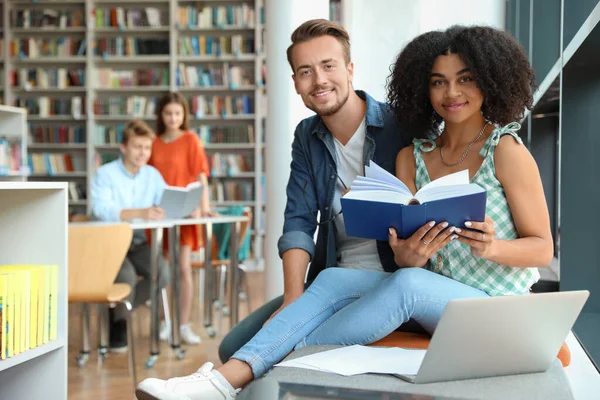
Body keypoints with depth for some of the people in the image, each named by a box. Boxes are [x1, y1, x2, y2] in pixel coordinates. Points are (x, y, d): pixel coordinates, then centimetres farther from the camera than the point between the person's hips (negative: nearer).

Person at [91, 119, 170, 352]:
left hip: (138, 242, 5)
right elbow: (101, 209, -28)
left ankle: (118, 309, 3)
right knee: (127, 275, -32)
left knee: (162, 273, -21)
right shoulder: (105, 174, -11)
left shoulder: (153, 175, 7)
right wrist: (140, 213, -41)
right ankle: (119, 325, -2)